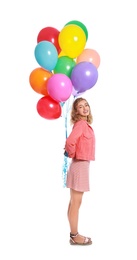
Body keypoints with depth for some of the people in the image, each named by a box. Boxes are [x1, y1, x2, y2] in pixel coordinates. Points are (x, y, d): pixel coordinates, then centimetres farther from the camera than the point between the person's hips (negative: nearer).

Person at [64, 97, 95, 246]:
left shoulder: (84, 124, 13)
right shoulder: (81, 123, -15)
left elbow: (73, 142, 27)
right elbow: (70, 141, -29)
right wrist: (72, 154, -12)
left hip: (82, 165, 9)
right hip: (80, 165, -9)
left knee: (74, 202, 13)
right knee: (76, 203, -1)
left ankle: (74, 234, 22)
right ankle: (74, 236, 7)